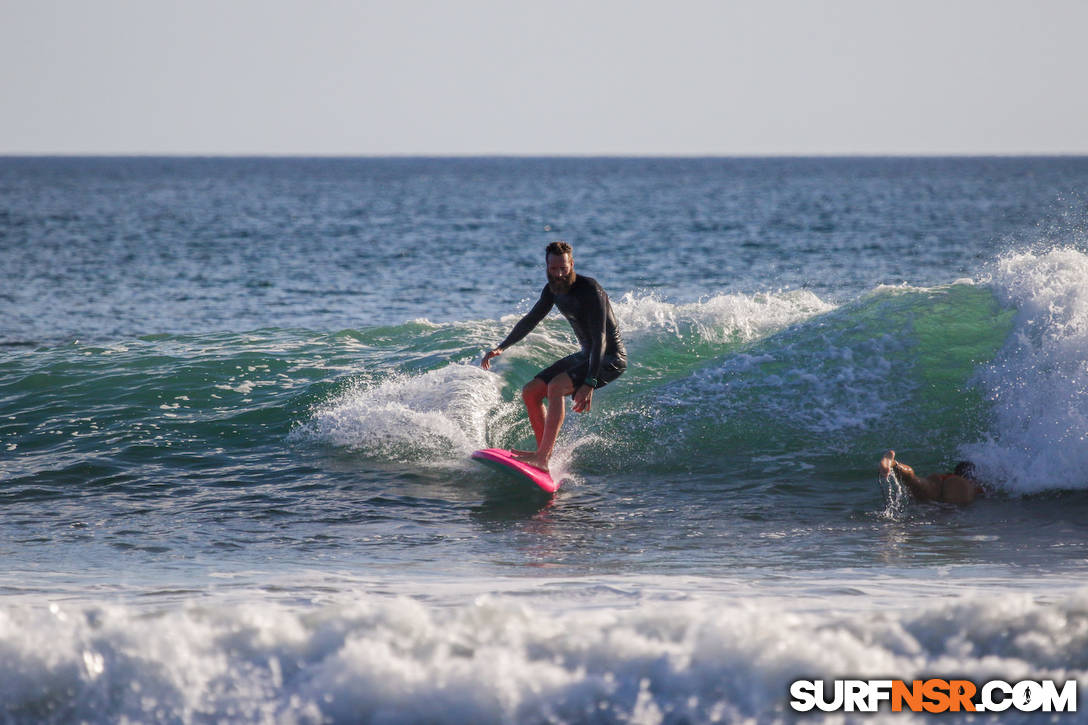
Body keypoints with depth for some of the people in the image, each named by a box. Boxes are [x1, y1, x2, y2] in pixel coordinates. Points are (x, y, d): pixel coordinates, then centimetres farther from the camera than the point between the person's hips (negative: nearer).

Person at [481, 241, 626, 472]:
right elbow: (531, 320, 19)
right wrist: (501, 348, 16)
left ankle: (542, 457, -31)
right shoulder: (552, 289, 1)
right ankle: (546, 453, 6)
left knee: (557, 386, -30)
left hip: (610, 358, -9)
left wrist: (589, 383, -38)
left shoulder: (589, 290, -24)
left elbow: (599, 339, -30)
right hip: (585, 355, 9)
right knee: (530, 392, 4)